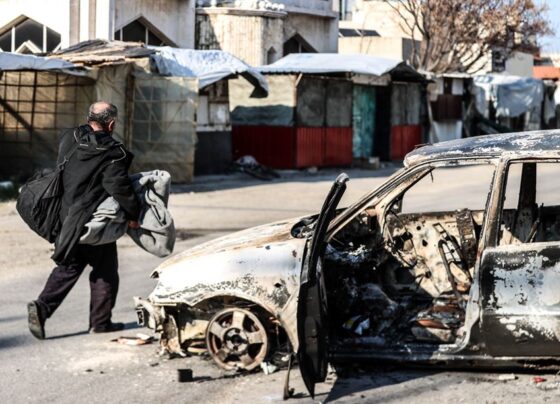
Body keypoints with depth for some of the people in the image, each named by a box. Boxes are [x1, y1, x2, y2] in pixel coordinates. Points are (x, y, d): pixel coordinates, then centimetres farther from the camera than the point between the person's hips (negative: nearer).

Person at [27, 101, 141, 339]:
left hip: (66, 216, 6)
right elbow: (119, 187, -20)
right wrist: (133, 215, -8)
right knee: (105, 270, 11)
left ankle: (42, 307, -2)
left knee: (68, 266, 16)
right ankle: (100, 322, 16)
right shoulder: (112, 154, -17)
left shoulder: (69, 139, 2)